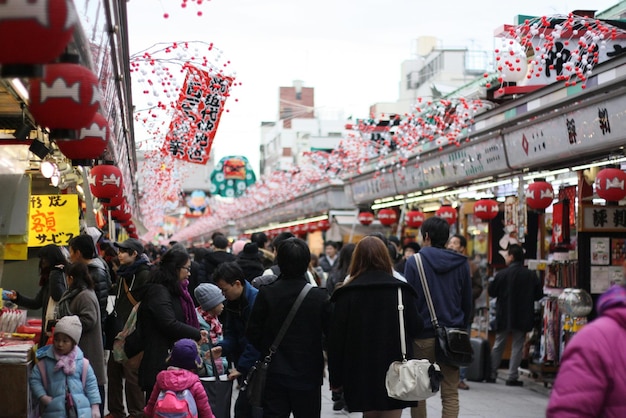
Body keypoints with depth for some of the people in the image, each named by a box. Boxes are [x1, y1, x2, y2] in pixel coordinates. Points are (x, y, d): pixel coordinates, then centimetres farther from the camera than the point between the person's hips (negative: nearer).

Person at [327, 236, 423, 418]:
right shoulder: (401, 290, -4)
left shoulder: (346, 294, -5)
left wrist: (335, 378, 3)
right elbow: (415, 327, 2)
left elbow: (336, 339, -5)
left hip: (361, 371, 1)